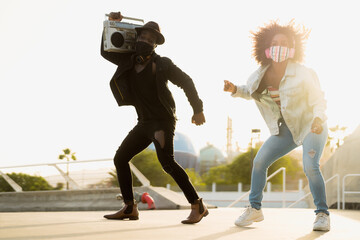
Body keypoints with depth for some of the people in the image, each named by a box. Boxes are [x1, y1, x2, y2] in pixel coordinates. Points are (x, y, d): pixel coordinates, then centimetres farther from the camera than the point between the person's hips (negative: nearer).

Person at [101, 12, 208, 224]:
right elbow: (106, 52, 15)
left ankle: (198, 206, -18)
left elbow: (186, 82, -3)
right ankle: (130, 208, 13)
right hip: (144, 123, 8)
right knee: (120, 158, 7)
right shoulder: (129, 60, 8)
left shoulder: (162, 64, -8)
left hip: (163, 121, -7)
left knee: (167, 161, -24)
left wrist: (198, 110, -3)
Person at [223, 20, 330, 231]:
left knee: (310, 167, -25)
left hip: (312, 126, -5)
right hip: (288, 129, 5)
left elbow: (319, 101, -15)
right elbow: (250, 91, 15)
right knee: (259, 161, -5)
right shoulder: (262, 73, -3)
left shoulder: (303, 74, -17)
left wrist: (318, 119, -35)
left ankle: (323, 214, -9)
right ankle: (255, 209, 10)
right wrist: (234, 90, -6)